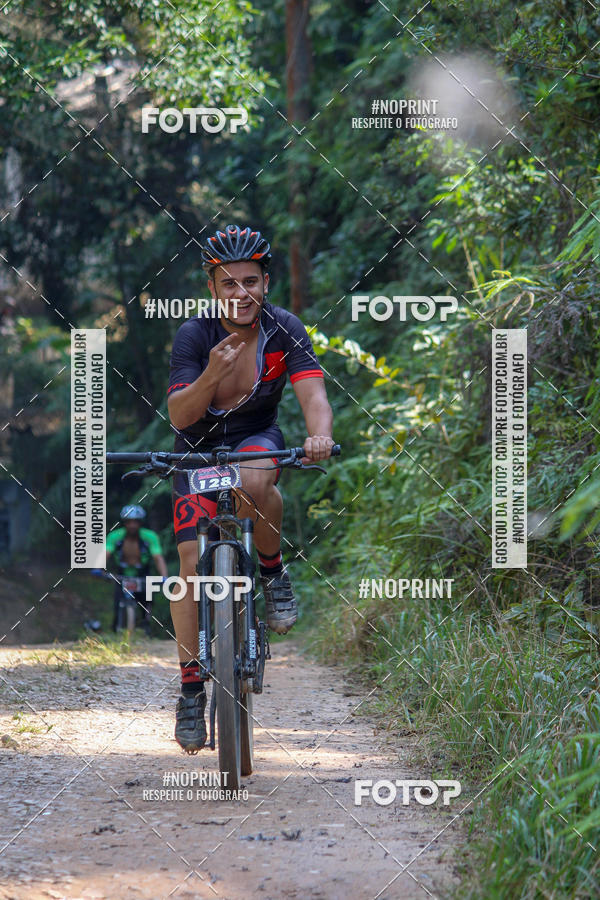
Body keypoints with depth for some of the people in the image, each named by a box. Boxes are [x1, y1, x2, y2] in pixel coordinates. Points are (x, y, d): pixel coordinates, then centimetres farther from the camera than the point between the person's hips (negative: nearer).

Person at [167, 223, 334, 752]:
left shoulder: (284, 329, -17)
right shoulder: (195, 335, -20)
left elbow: (313, 394, -27)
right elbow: (179, 415, -26)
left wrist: (320, 433, -49)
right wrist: (212, 374, -44)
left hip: (257, 437, 0)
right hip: (200, 447, 0)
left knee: (253, 481, -38)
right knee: (192, 561, -12)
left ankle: (273, 572, -10)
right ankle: (191, 687, -2)